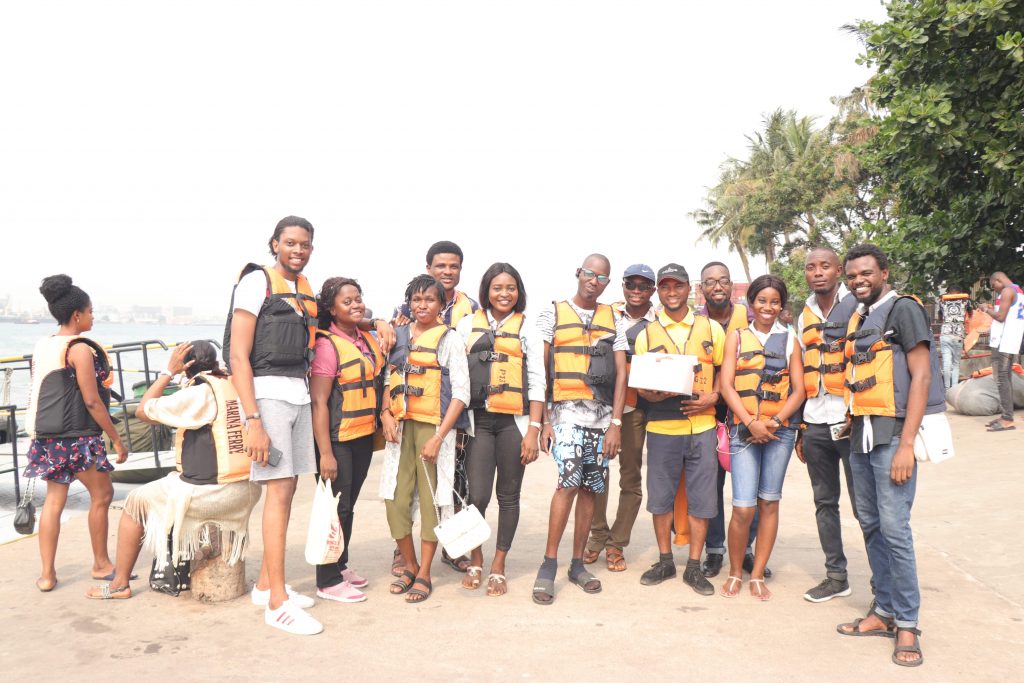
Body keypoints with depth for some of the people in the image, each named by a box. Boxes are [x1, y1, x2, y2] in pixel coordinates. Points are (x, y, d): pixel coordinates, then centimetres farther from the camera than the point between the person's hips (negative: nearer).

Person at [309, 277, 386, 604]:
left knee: (348, 505, 17)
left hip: (364, 437, 7)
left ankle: (341, 566, 31)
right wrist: (325, 453, -21)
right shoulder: (327, 345, -13)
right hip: (337, 440, -7)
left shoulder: (369, 340, 9)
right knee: (336, 508, 0)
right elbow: (319, 402, -17)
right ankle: (328, 581, 12)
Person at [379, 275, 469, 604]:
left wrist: (439, 437, -13)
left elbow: (461, 393, -5)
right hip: (400, 426, 4)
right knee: (395, 498, 3)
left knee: (430, 499, 0)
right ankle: (410, 565, 23)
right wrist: (386, 414, -3)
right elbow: (387, 380, 16)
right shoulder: (398, 336, 13)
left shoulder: (449, 339, 0)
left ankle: (424, 574, 14)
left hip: (433, 426, -4)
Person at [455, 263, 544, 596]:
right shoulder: (468, 325, 9)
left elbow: (536, 382, 3)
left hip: (514, 421, 0)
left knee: (509, 496, 6)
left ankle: (498, 567, 21)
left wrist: (533, 429, -4)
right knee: (477, 496, -5)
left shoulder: (527, 330, 7)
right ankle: (476, 559, 20)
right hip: (478, 420, 0)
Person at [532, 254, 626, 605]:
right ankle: (549, 564, -7)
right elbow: (538, 371, 0)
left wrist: (615, 423, -1)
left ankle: (577, 563, 18)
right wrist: (543, 420, -6)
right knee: (569, 481, -18)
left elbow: (620, 374, 8)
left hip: (602, 416, 4)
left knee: (590, 489, 6)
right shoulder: (553, 313, 4)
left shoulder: (612, 319, 13)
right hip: (567, 412, -3)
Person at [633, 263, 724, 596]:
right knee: (660, 496, 7)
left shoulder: (711, 328, 8)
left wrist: (713, 397, -8)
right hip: (661, 428, 0)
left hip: (702, 427, 0)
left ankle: (694, 567, 17)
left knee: (701, 498, 4)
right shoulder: (647, 334, 8)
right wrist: (652, 394, -16)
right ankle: (665, 561, 23)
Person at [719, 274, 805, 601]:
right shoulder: (737, 337, 9)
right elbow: (726, 385, -1)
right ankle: (735, 573, 12)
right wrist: (751, 423, -12)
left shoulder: (789, 341, 11)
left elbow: (798, 390, 4)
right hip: (743, 430, -2)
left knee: (769, 502, 6)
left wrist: (774, 422, -11)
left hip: (780, 430, 2)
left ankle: (757, 575, 17)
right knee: (743, 507, -8)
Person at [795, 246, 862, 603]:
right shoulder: (805, 317, 14)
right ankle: (836, 576, 24)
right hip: (815, 425, 6)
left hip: (852, 422, -6)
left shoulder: (858, 306, -3)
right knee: (825, 503, 12)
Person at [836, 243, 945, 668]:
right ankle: (884, 612, 21)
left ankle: (907, 624, 3)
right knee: (871, 526, 10)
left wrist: (906, 444, -17)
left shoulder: (903, 309, -5)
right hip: (861, 434, 7)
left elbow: (920, 376, -12)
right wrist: (852, 425, 10)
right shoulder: (857, 319, 16)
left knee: (894, 528, -8)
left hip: (892, 433, -7)